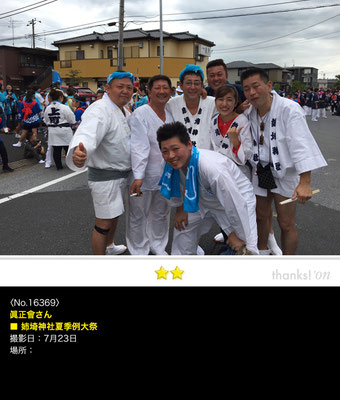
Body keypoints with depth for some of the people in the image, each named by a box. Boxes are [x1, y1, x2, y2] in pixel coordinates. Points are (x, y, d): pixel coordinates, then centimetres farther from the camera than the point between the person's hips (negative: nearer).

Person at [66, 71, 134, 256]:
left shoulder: (123, 111, 9)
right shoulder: (99, 110, -23)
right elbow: (88, 134, -43)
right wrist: (79, 152, -64)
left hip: (123, 174, 10)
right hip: (104, 176, -10)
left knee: (114, 214, 26)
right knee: (104, 223, -2)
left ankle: (109, 246, 50)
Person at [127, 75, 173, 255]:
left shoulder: (170, 115, 8)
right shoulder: (140, 115, -13)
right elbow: (139, 147, -22)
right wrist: (138, 177, -29)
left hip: (165, 175, 7)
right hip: (144, 176, -6)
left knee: (161, 213, 19)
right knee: (138, 216, 5)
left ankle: (158, 246, 37)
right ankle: (139, 251, 22)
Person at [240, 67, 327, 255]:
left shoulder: (289, 109, -24)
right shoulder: (248, 112, -5)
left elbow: (301, 145, -31)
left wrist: (305, 183, -37)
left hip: (285, 174, -5)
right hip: (260, 172, 5)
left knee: (286, 223, 3)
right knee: (261, 216, 20)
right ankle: (262, 251, 44)